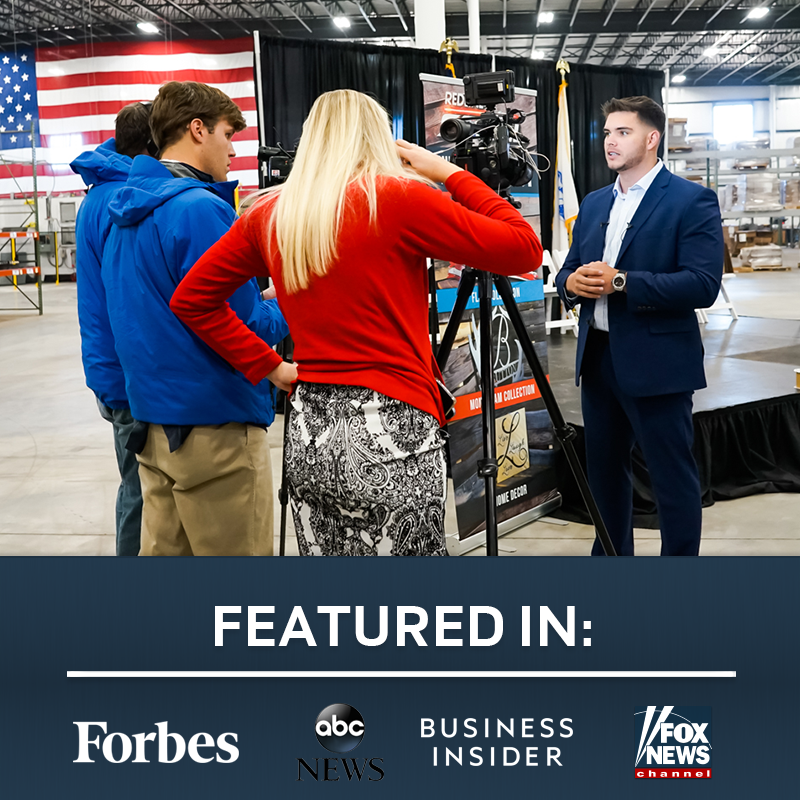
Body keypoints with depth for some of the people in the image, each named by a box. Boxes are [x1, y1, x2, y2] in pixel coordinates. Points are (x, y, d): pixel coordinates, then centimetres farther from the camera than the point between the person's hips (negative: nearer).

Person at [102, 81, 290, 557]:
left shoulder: (129, 212, 13)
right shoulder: (202, 209, -16)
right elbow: (242, 327, -19)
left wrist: (260, 299, 14)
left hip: (153, 419, 10)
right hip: (214, 422, -9)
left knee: (165, 549, 16)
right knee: (237, 551, 2)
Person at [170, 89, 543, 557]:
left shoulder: (269, 214, 6)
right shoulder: (397, 198, -9)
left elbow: (191, 299, 14)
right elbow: (524, 250, -6)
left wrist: (267, 366, 10)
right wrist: (451, 175, 4)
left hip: (308, 434, 6)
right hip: (389, 432, -6)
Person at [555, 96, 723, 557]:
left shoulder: (692, 200, -7)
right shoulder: (594, 204, 14)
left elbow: (703, 285, -17)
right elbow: (570, 270, 18)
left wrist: (620, 282, -22)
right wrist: (571, 282, -7)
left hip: (656, 363, -7)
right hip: (598, 357, 7)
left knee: (674, 479, 2)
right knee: (605, 470, 17)